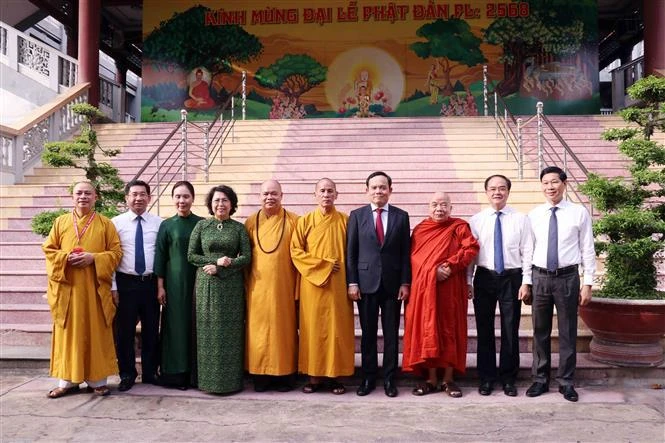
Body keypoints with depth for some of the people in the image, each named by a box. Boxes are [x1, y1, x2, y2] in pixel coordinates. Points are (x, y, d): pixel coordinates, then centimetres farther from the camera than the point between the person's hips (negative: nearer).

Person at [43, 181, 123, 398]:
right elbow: (48, 249, 8)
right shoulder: (61, 222, 10)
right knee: (68, 333, 4)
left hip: (95, 288, -1)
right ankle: (67, 380, 12)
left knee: (96, 332, 1)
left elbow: (116, 252, 1)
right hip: (67, 287, 2)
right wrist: (67, 257, -11)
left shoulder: (105, 224, 5)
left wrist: (94, 258, -15)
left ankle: (97, 379, 9)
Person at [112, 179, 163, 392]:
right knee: (124, 331, 6)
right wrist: (113, 287, -6)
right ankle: (127, 375, 22)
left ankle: (150, 373, 24)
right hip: (126, 283, -1)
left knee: (151, 330, 10)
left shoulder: (159, 223, 3)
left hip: (151, 283, 1)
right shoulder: (116, 223, 0)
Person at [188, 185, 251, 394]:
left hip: (232, 285, 0)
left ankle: (231, 380, 12)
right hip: (206, 285, 0)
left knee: (230, 332, 3)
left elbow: (246, 257, -3)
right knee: (208, 332, 3)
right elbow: (191, 255, 3)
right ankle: (208, 379, 13)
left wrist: (220, 269, -12)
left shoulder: (238, 228, 4)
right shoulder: (202, 225, 6)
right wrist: (217, 260, -10)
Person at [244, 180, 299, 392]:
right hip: (258, 286, 2)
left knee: (284, 328, 4)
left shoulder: (293, 221, 0)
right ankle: (261, 374, 15)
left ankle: (284, 374, 16)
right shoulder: (251, 222, 6)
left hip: (284, 286, -1)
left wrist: (298, 286, -4)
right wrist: (246, 283, 3)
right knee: (259, 329, 4)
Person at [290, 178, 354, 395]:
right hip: (313, 283, 0)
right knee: (313, 328, 2)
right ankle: (314, 376, 10)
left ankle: (335, 375, 11)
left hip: (338, 285, 0)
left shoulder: (345, 221, 5)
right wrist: (322, 265, -9)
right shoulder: (305, 221, 4)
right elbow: (295, 251, 0)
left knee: (337, 328, 2)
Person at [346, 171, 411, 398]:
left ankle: (389, 379, 17)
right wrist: (352, 282, -4)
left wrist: (405, 282, -3)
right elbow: (350, 252, 2)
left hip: (393, 283, 0)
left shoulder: (401, 216, 5)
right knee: (368, 333, 8)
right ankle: (368, 378, 19)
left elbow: (406, 252, 4)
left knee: (391, 334, 6)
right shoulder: (357, 215, 4)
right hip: (366, 282, 0)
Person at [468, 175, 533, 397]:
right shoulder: (476, 220, 4)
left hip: (512, 278, -1)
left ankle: (508, 379, 20)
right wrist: (467, 281, -1)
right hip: (484, 278, 1)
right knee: (484, 330, 7)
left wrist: (526, 282, -7)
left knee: (511, 330, 6)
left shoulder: (521, 219, 2)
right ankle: (486, 378, 20)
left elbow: (527, 252, 0)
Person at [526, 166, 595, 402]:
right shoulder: (533, 214, 4)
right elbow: (529, 249, 6)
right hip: (540, 277, 2)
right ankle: (540, 380, 23)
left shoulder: (579, 212, -2)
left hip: (567, 277, -2)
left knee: (568, 332, 8)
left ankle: (566, 382, 22)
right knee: (540, 332, 11)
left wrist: (588, 283, -4)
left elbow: (588, 250, -1)